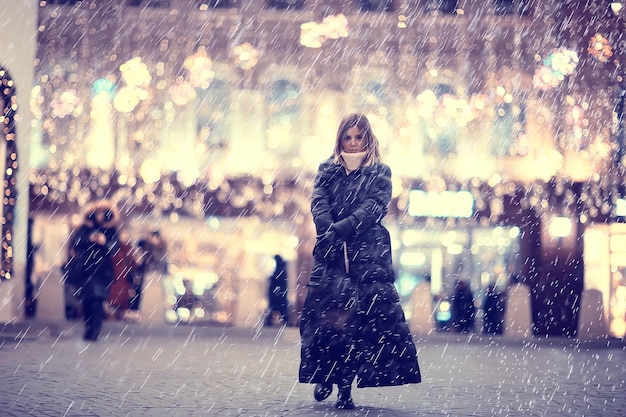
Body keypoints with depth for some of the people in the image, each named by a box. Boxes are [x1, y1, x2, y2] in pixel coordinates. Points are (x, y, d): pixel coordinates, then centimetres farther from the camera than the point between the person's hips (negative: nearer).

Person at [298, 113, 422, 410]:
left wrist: (341, 228, -18)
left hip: (368, 253, -1)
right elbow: (318, 203, 2)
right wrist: (330, 232, -19)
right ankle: (325, 377, 7)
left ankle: (345, 387, -7)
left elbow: (374, 207, -5)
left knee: (360, 316, -10)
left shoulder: (380, 173, 11)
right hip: (330, 252, 2)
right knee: (327, 312, -9)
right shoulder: (327, 171, 17)